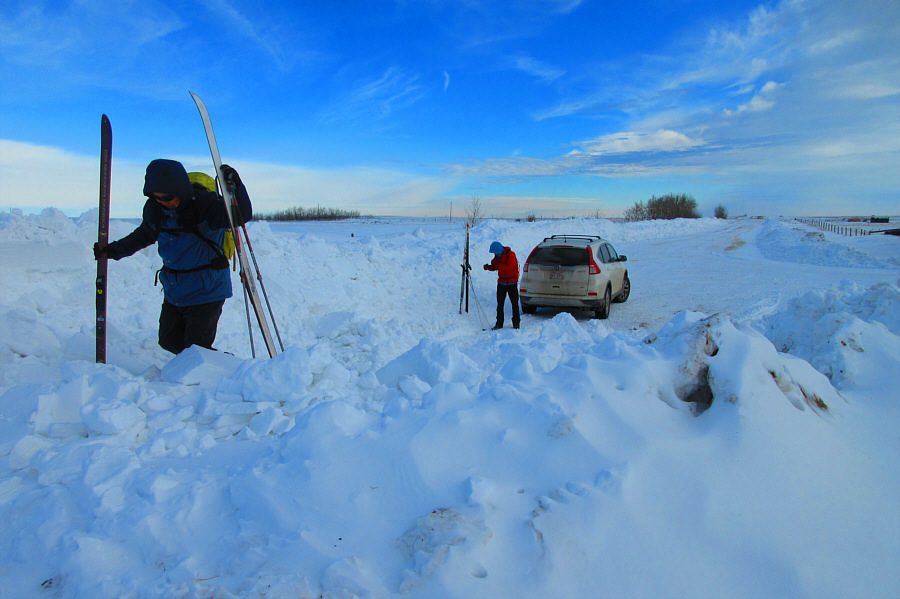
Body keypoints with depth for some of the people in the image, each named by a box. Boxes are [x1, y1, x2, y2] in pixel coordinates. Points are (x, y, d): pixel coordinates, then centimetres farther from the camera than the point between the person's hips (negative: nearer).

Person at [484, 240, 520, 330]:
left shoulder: (510, 254, -13)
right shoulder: (498, 256, 8)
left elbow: (509, 267, -23)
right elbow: (495, 266, 11)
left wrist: (499, 265, -24)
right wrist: (489, 267, -9)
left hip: (512, 283, -5)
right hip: (501, 282, 6)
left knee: (514, 303, 2)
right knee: (500, 304, 3)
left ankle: (516, 323, 12)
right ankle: (499, 323, 9)